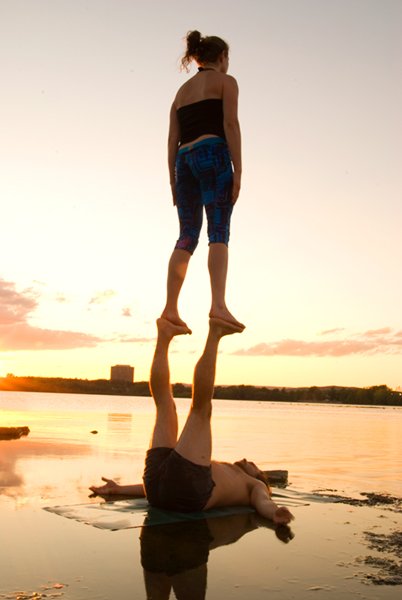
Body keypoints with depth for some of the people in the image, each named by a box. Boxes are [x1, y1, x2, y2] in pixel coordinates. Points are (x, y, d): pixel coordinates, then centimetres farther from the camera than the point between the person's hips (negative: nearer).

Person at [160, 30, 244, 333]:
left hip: (185, 161, 6)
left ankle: (170, 309, -2)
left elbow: (172, 141, 18)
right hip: (213, 154, -6)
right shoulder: (226, 81, 10)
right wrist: (238, 171, -10)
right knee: (219, 232, -15)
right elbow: (230, 124, -6)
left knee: (187, 237, 5)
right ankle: (219, 305, -30)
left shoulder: (182, 91, 26)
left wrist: (174, 183, 17)